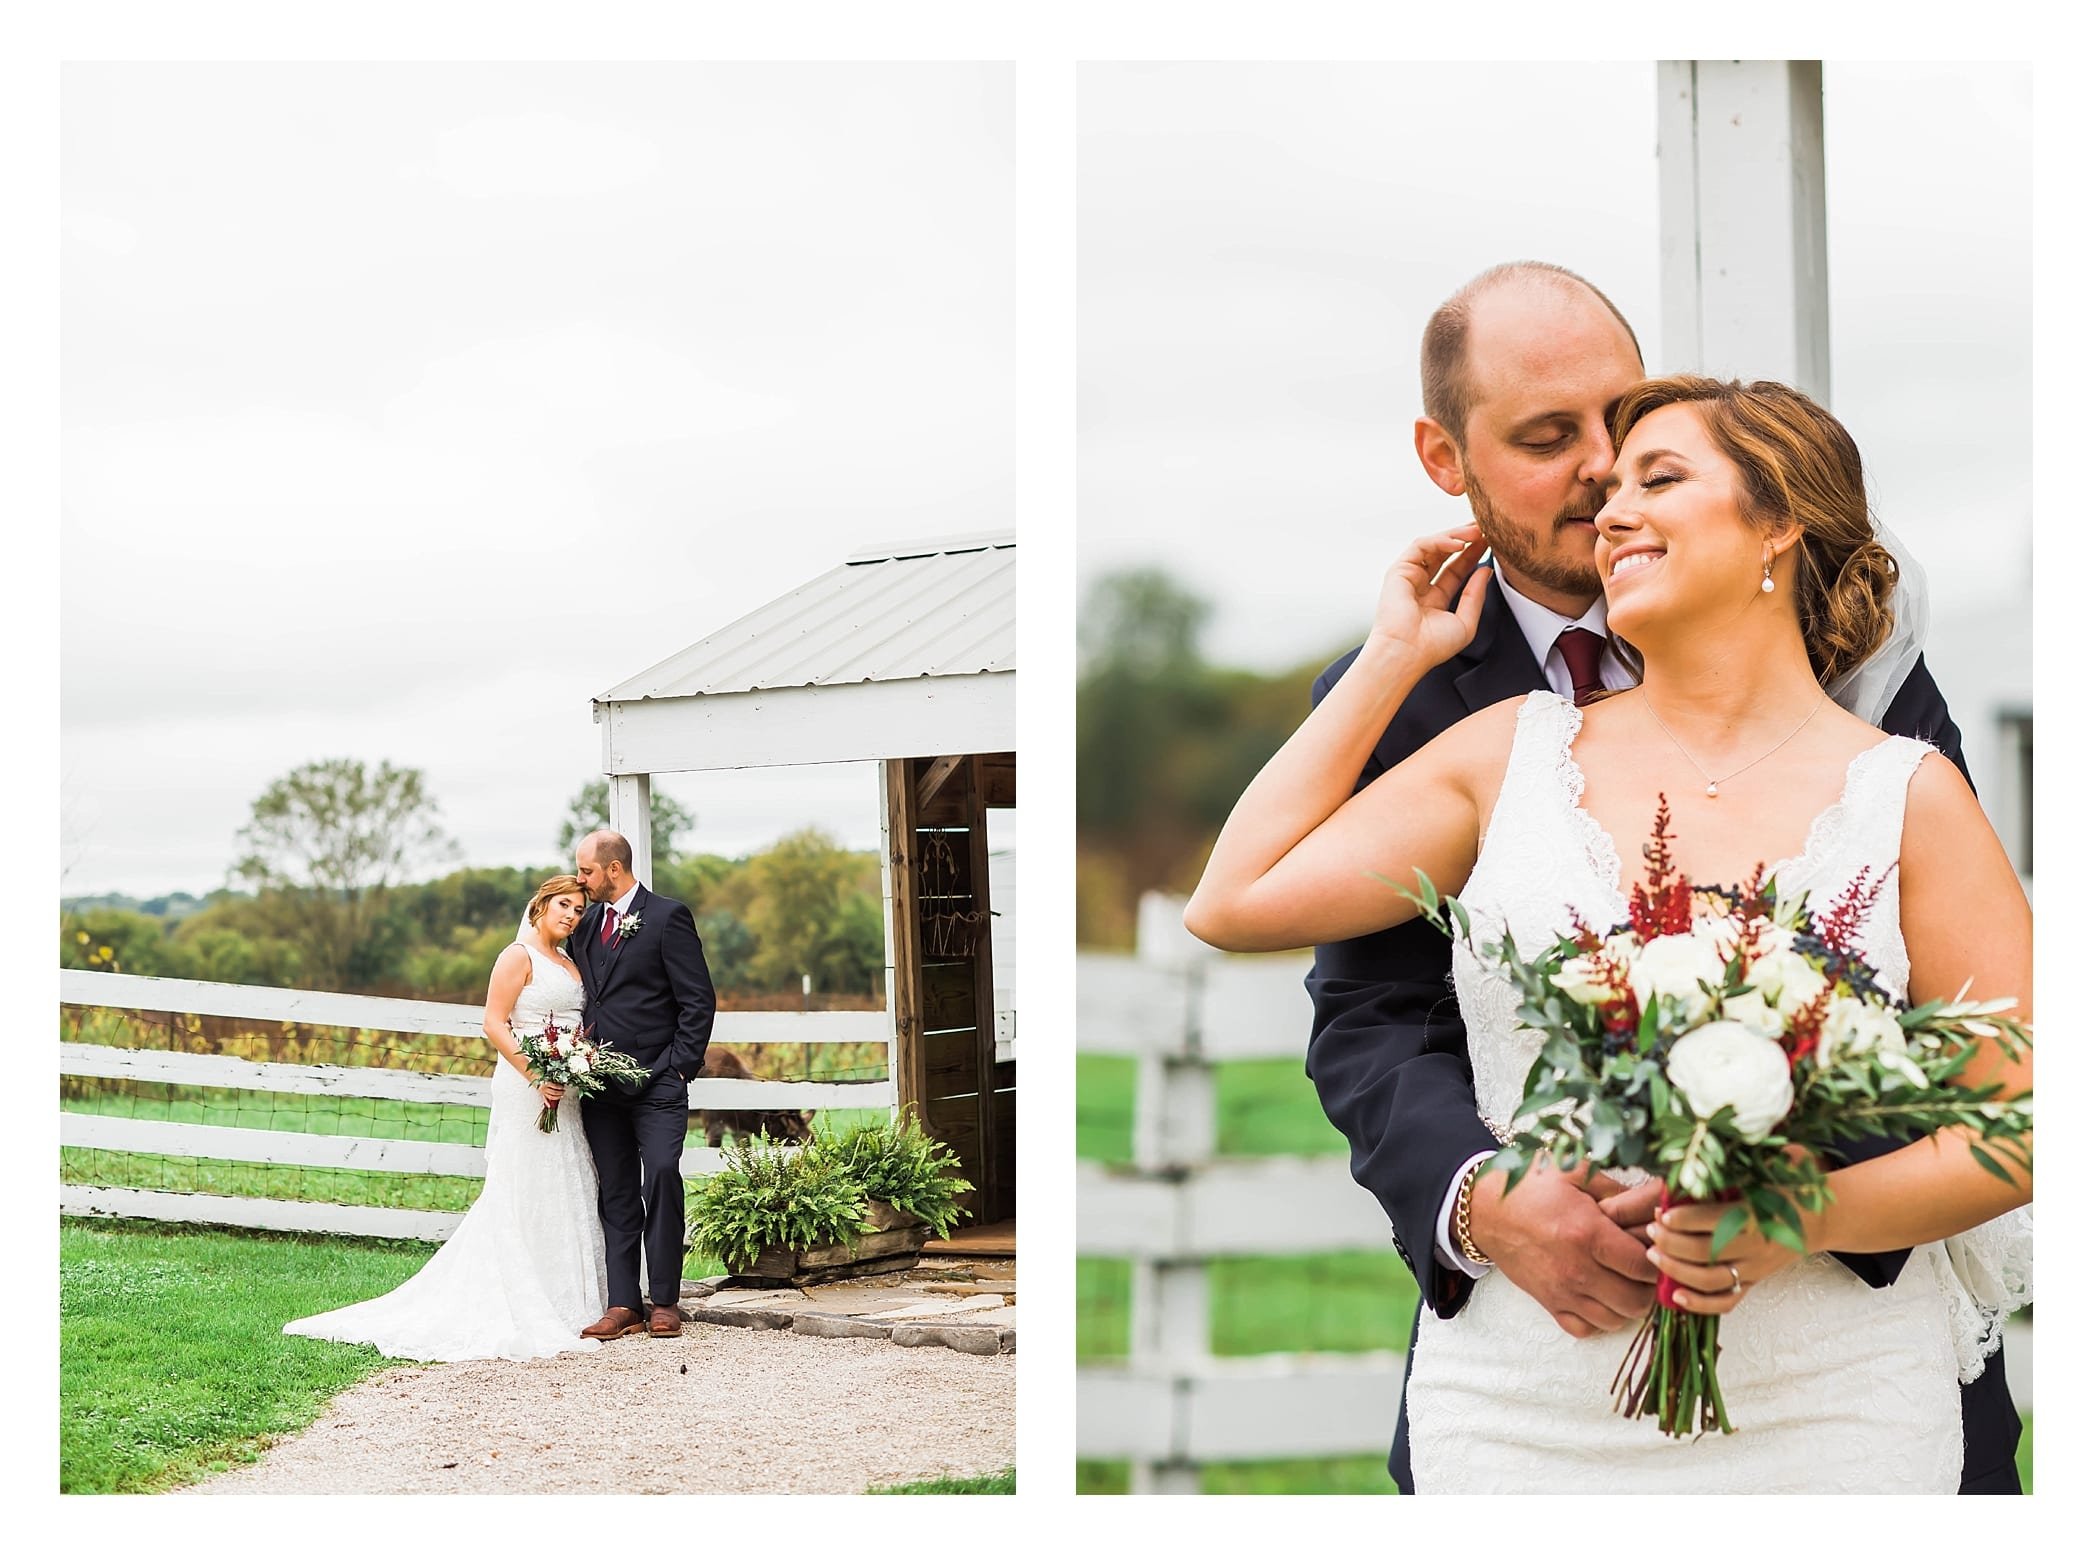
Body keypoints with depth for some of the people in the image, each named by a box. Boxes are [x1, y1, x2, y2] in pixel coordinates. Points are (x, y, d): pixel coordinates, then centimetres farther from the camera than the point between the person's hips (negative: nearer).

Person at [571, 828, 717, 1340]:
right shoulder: (586, 924, 16)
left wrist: (680, 1067, -11)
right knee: (615, 1196, 4)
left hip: (657, 1085, -6)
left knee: (661, 1178, -13)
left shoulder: (667, 917, -4)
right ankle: (623, 1305, 4)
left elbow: (698, 1000, -6)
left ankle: (664, 1301, -5)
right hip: (601, 1083, 6)